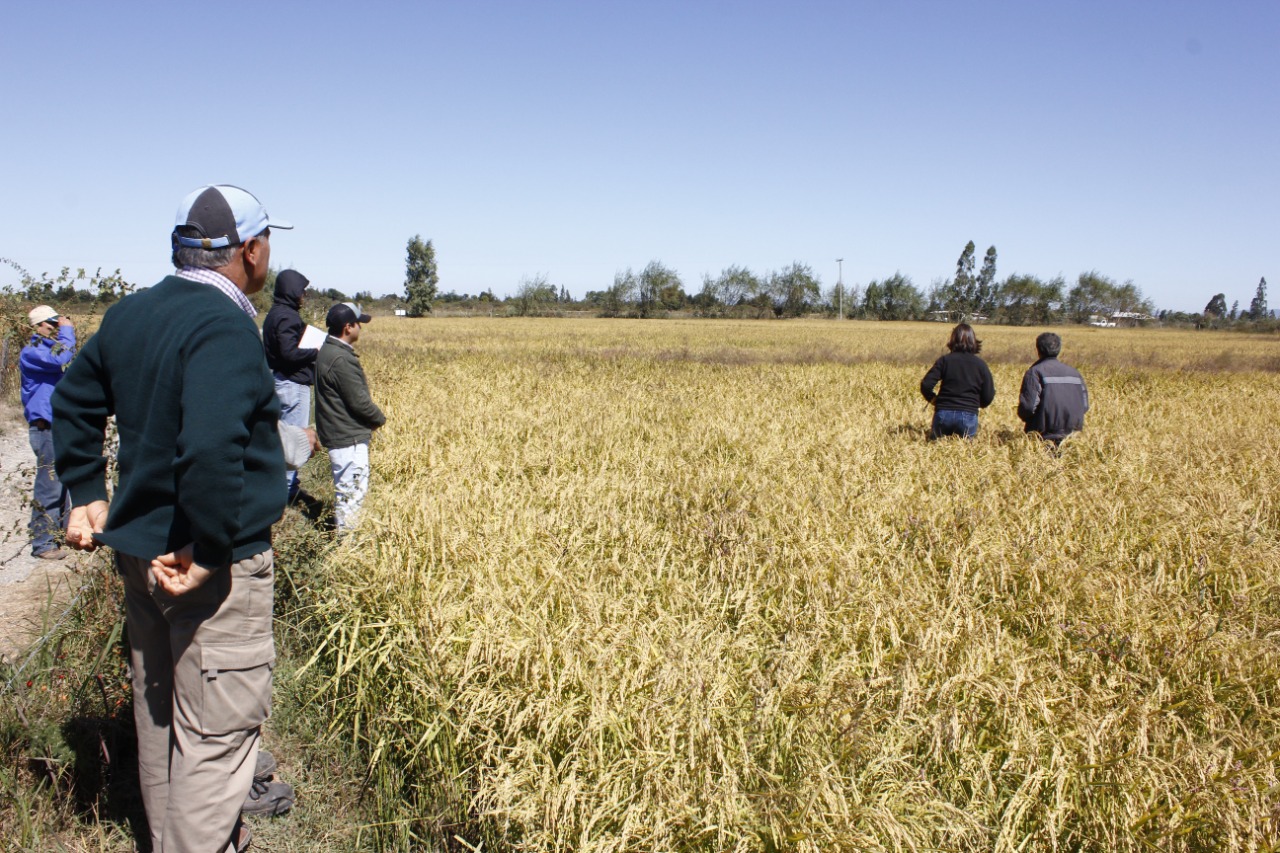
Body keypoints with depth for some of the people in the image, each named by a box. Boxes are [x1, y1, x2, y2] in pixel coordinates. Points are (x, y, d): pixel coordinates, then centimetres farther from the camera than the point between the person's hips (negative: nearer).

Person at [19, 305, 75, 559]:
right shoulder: (31, 352, -11)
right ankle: (42, 543, -5)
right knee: (49, 486, -10)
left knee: (60, 484, 15)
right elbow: (60, 358, -26)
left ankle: (58, 534, 25)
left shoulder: (49, 348, 20)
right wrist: (66, 331, -14)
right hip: (46, 429, -10)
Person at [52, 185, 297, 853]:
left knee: (159, 715, 22)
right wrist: (209, 553, -25)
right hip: (213, 568, -9)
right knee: (216, 733, 1)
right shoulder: (223, 328, -21)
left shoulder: (129, 315, 7)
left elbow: (73, 401, 19)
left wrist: (85, 492, 18)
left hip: (140, 550, 10)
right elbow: (211, 449, -34)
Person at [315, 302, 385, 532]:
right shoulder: (341, 359, -24)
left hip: (337, 432, 11)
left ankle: (344, 529, 31)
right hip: (349, 436, -11)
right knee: (352, 489, -2)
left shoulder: (327, 351, 8)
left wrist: (372, 417, 10)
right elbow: (358, 400, -21)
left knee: (346, 487, 20)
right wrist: (379, 418, -3)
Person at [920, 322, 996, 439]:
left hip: (943, 413, 0)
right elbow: (988, 397, 2)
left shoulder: (945, 360, 1)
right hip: (968, 416, 0)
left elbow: (925, 385, -7)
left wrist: (933, 399, 12)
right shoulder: (981, 365, 3)